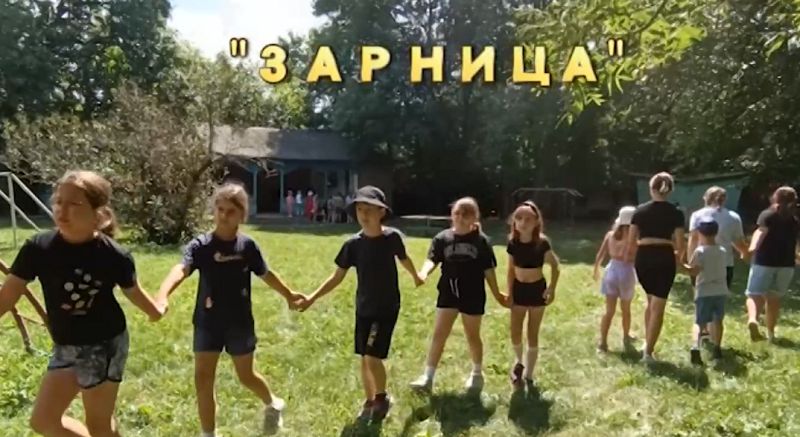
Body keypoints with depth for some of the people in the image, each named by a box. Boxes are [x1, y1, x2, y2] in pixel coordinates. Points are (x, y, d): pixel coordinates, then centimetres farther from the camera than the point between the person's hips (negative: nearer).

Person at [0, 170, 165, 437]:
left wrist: (156, 311, 17)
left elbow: (133, 292, 2)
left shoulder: (113, 256, -18)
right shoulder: (38, 248, -12)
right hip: (65, 347, 5)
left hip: (104, 344, -4)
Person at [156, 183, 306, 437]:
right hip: (208, 322, 0)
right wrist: (163, 296, -51)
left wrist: (289, 295, 20)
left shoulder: (247, 246, -6)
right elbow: (181, 270, -32)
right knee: (203, 379, 2)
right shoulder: (200, 245, -13)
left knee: (246, 376, 14)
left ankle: (273, 404, 45)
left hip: (240, 323, 0)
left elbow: (266, 274, 9)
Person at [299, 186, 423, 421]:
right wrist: (313, 298, -11)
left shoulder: (392, 237, -13)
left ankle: (382, 398, 18)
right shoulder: (353, 244, -9)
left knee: (373, 357, -8)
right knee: (364, 358, 11)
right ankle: (370, 401, 32)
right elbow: (337, 277, -3)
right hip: (363, 308, 3)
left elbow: (404, 259, 9)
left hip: (387, 308, -3)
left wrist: (416, 277, 27)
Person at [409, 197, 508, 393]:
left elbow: (488, 270, 0)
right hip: (448, 293, 2)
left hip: (473, 296, -1)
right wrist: (424, 273, -32)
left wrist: (497, 294, 4)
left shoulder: (481, 241, -5)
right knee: (439, 334, 2)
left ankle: (477, 373, 36)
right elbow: (432, 259, -11)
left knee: (472, 336, 13)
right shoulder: (442, 238, -1)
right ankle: (428, 377, 9)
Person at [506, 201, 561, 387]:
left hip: (537, 289, -2)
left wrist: (552, 288, -10)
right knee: (515, 333, 1)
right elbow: (511, 270, 3)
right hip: (519, 289, 2)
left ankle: (529, 374, 20)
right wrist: (509, 293, 0)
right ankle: (519, 361, 32)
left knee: (533, 335, 5)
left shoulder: (542, 243, -15)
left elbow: (555, 265, -3)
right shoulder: (513, 243, -7)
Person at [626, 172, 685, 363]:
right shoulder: (676, 213, -3)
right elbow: (680, 245, -4)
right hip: (664, 260, -3)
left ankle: (647, 343, 28)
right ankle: (648, 352, 2)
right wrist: (677, 258, 16)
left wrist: (628, 257, 19)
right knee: (658, 307, 2)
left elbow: (631, 241, 2)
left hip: (643, 259, 3)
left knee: (651, 301, 24)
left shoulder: (640, 210, 1)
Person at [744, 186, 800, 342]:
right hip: (786, 264, 4)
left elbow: (761, 231, -21)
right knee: (774, 297, 15)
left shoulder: (767, 215, -2)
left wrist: (752, 248, -33)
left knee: (755, 294, -3)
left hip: (764, 261, -4)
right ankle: (770, 332, 21)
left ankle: (752, 319, -32)